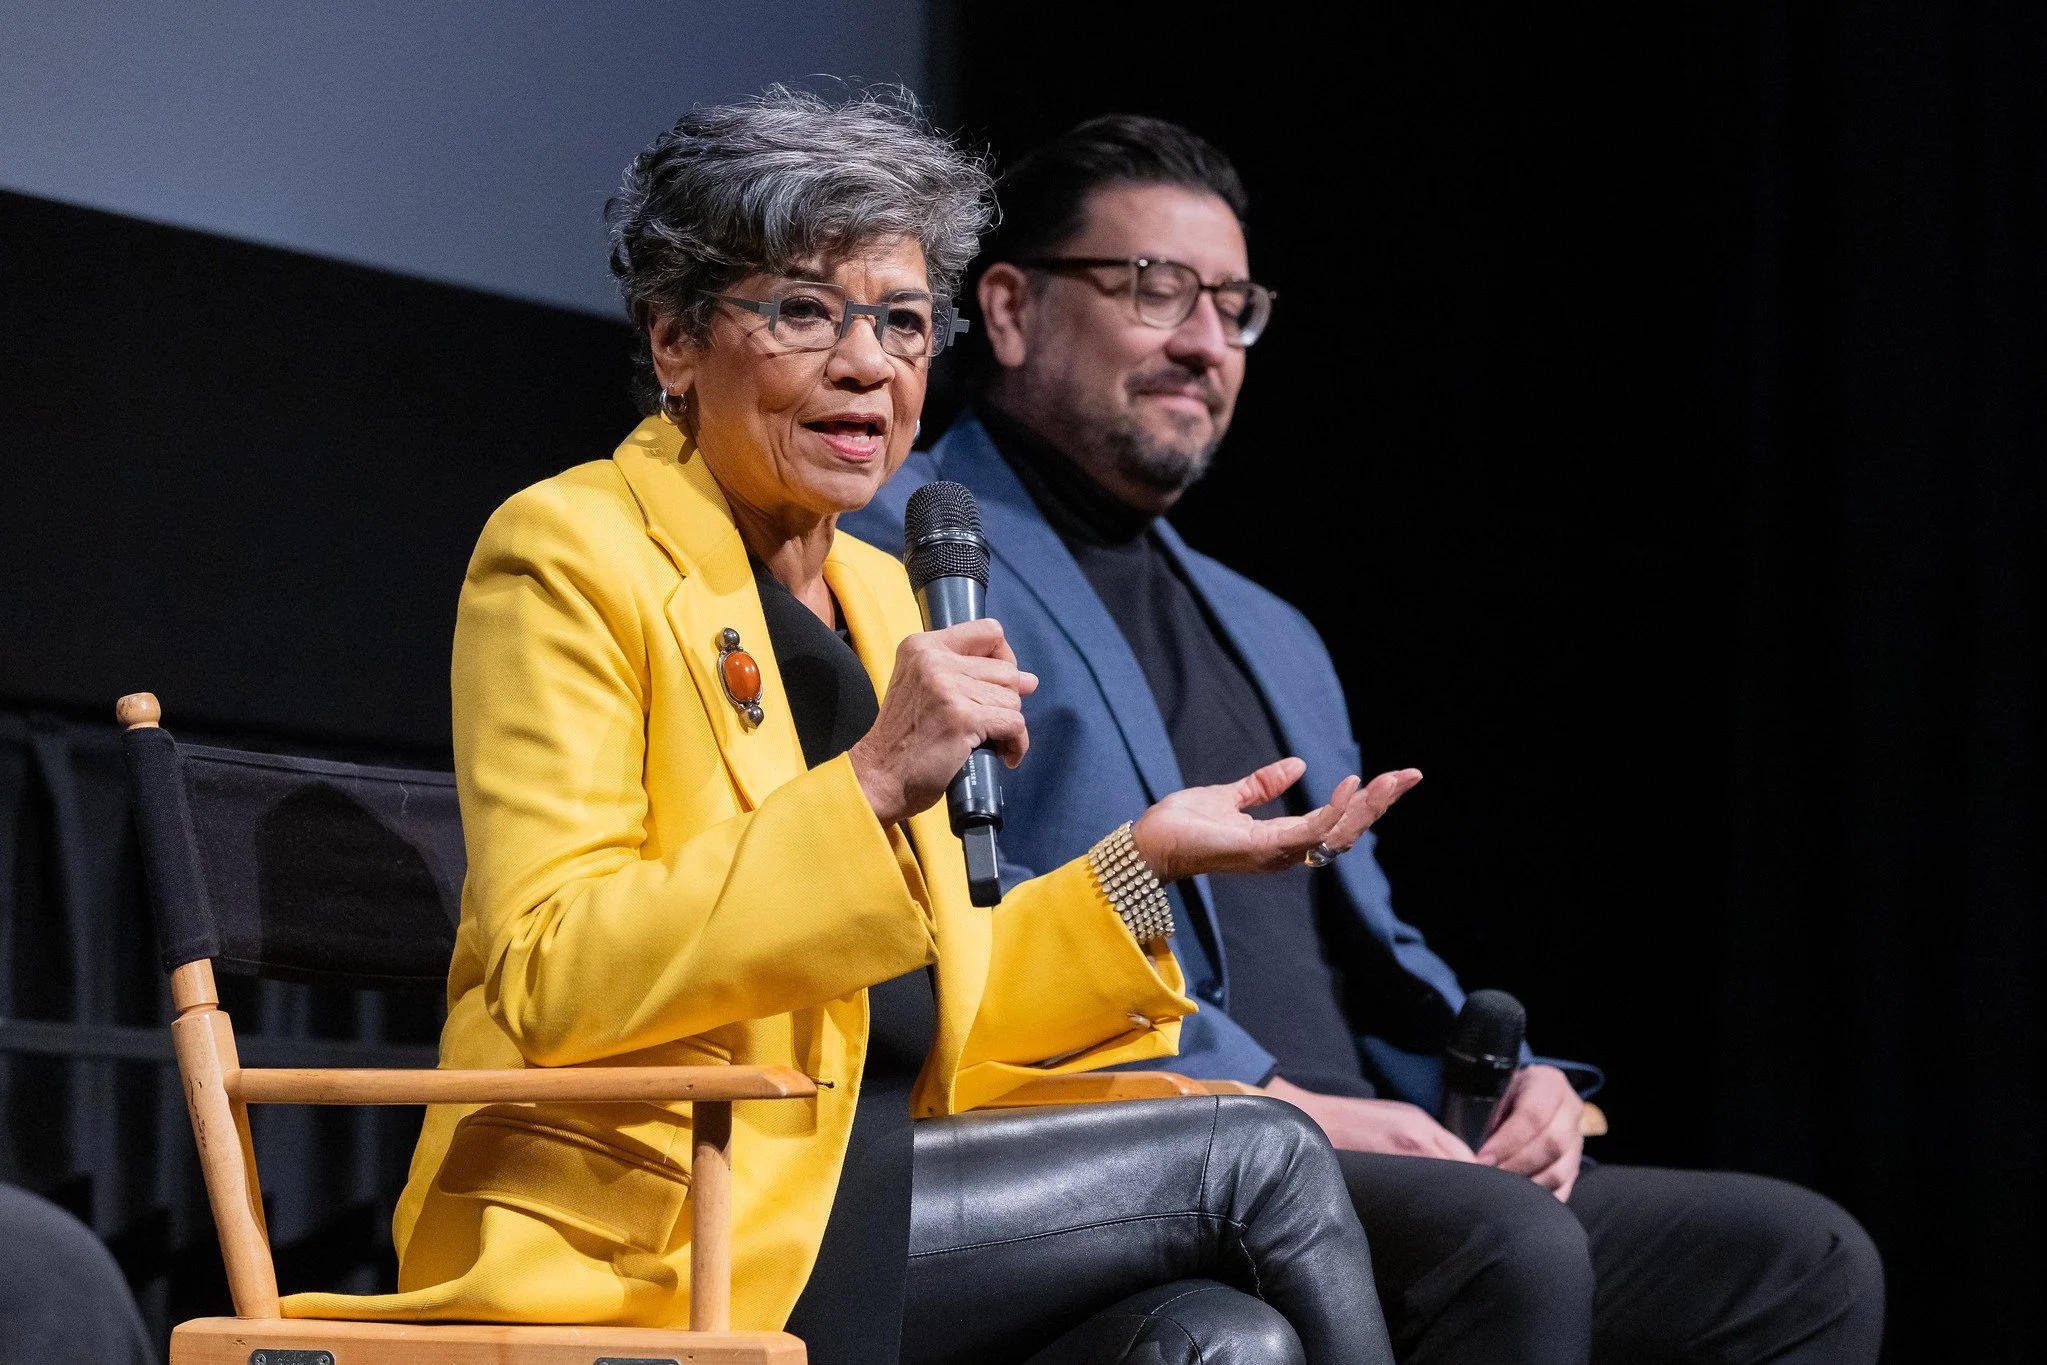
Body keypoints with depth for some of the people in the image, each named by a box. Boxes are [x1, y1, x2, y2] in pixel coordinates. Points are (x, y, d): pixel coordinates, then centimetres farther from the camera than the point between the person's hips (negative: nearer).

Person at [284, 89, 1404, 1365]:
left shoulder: (877, 592, 19)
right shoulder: (570, 553, -5)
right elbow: (551, 985, -17)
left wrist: (1143, 856, 7)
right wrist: (869, 787, -24)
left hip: (866, 1211, 7)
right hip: (640, 1258, -7)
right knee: (1259, 1162, -13)